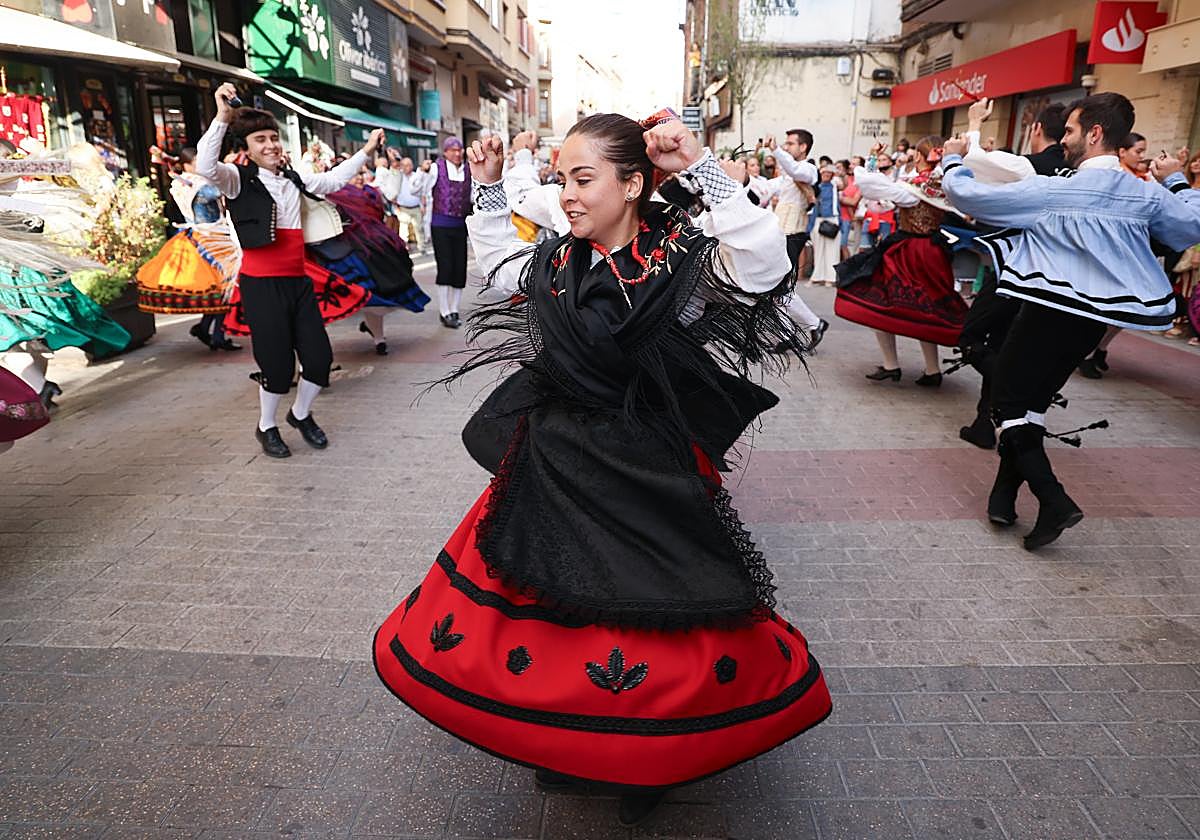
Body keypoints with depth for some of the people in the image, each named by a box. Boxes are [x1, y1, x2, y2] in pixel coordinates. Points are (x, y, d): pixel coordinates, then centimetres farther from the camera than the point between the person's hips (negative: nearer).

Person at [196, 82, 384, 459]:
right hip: (261, 284, -6)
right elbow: (205, 166, -24)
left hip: (298, 280, 6)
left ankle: (301, 414, 33)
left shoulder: (292, 179, 13)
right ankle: (266, 426, 25)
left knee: (319, 356, 6)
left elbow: (332, 180, 27)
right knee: (278, 363, -1)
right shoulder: (238, 180, -4)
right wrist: (222, 118, -33)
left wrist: (366, 151, 26)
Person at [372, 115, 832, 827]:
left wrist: (702, 169, -28)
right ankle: (568, 744, 45)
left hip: (646, 480, -5)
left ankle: (652, 760, 37)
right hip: (554, 469, 6)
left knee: (651, 628, 6)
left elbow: (766, 262, -30)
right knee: (548, 607, 17)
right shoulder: (558, 262, 4)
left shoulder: (684, 259, -13)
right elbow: (500, 262, 23)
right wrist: (490, 191, 14)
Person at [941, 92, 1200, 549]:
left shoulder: (1052, 191, -16)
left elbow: (969, 196, -12)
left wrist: (953, 160, 7)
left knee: (1007, 399, 4)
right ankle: (1004, 497, 21)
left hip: (1050, 312, -7)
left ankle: (1054, 501, -7)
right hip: (1095, 318, 7)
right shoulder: (1147, 193, 2)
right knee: (1033, 400, 17)